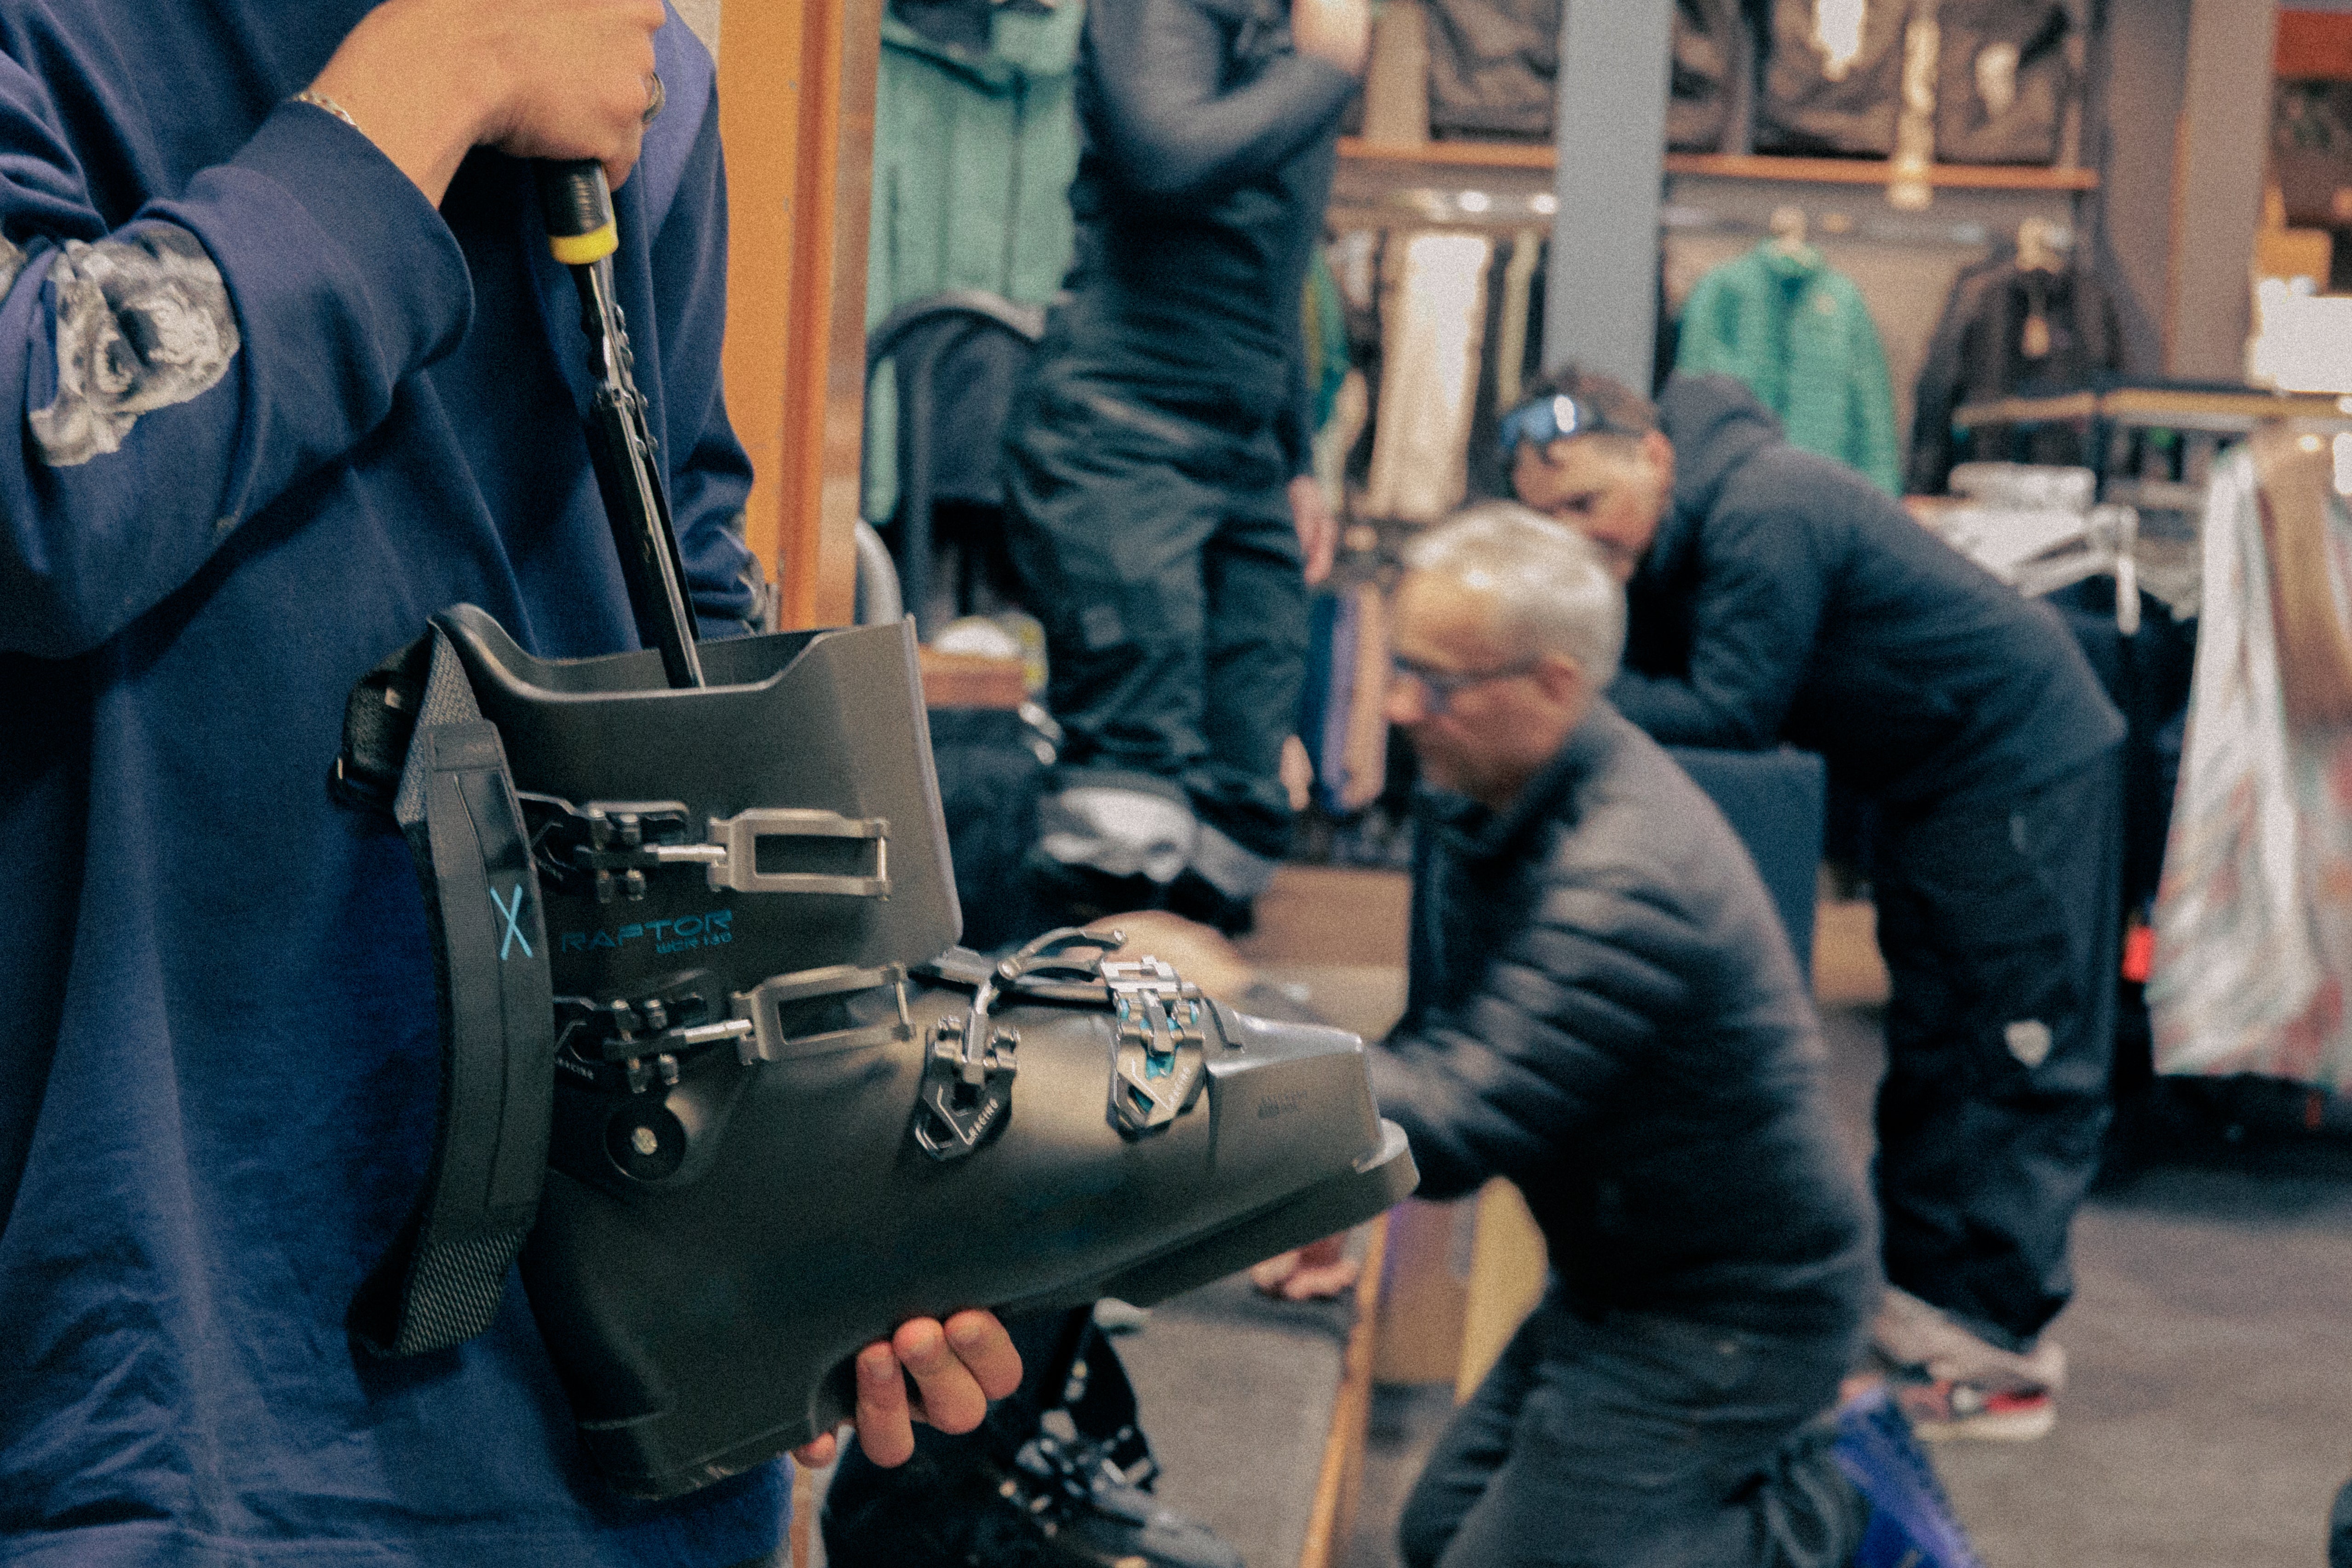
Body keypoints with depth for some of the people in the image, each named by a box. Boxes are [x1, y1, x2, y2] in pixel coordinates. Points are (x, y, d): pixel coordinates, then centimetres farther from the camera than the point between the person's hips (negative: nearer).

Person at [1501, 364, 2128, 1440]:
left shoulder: (1764, 515, -28)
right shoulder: (1666, 535, 1)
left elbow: (1733, 711, -30)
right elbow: (1650, 675, 3)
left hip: (2024, 763, -10)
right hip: (1931, 780, 10)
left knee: (2028, 1053, -6)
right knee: (1930, 1042, 15)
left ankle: (2003, 1355, -5)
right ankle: (1926, 1292, 24)